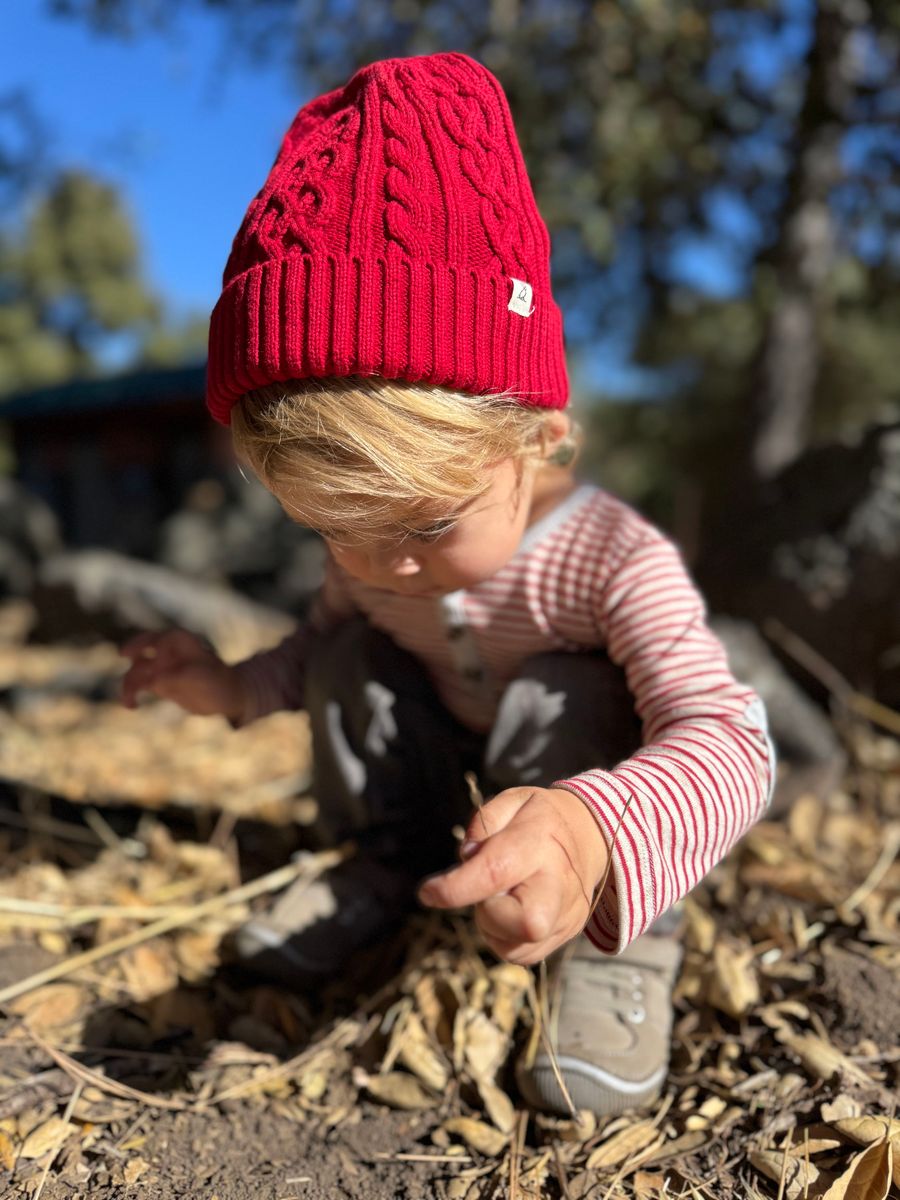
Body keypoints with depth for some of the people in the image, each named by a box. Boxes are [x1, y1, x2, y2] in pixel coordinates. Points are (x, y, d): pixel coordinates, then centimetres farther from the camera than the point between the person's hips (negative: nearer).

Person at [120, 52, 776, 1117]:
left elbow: (727, 740, -48)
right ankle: (394, 868, 2)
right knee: (350, 651, -15)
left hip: (575, 778, -5)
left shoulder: (614, 559, -35)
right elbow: (324, 641, 8)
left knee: (571, 690, -35)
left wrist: (595, 838, -69)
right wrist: (236, 688, -12)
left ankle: (617, 946, -16)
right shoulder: (366, 561, -16)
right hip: (445, 771, 5)